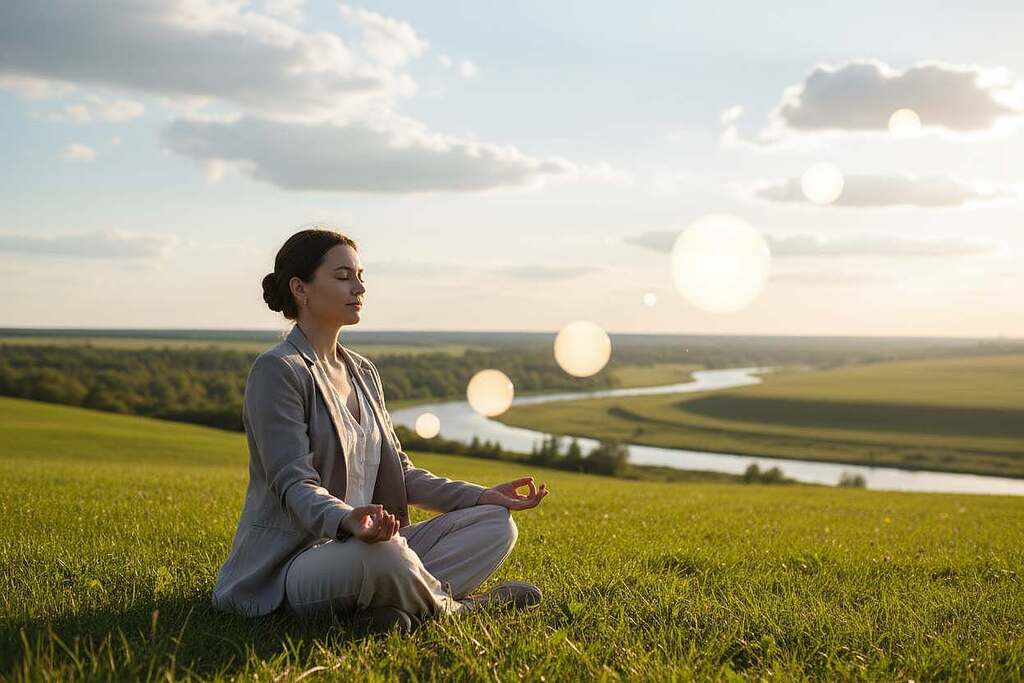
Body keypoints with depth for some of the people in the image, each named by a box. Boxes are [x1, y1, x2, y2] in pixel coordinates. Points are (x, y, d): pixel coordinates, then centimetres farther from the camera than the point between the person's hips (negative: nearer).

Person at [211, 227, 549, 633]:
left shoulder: (362, 372, 16)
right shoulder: (276, 371, -10)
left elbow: (400, 473, 18)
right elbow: (294, 484, -20)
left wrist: (483, 496, 7)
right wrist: (346, 521, -41)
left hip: (360, 543, 8)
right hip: (290, 562, -8)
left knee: (497, 524, -4)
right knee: (382, 553, -40)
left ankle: (390, 601, -23)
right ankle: (457, 607, -10)